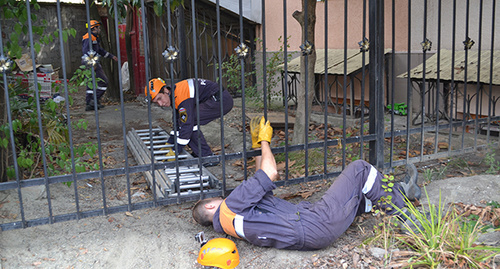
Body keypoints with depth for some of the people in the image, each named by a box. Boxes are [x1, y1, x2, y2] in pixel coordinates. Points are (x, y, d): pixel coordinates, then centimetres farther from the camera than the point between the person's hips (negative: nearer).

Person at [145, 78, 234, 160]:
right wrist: (169, 144, 15)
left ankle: (207, 157, -9)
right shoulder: (174, 94, 9)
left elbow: (187, 124, -24)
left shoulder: (181, 95, -22)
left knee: (189, 120, -17)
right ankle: (198, 154, 16)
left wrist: (175, 151, -18)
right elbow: (177, 123, 18)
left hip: (222, 100, -10)